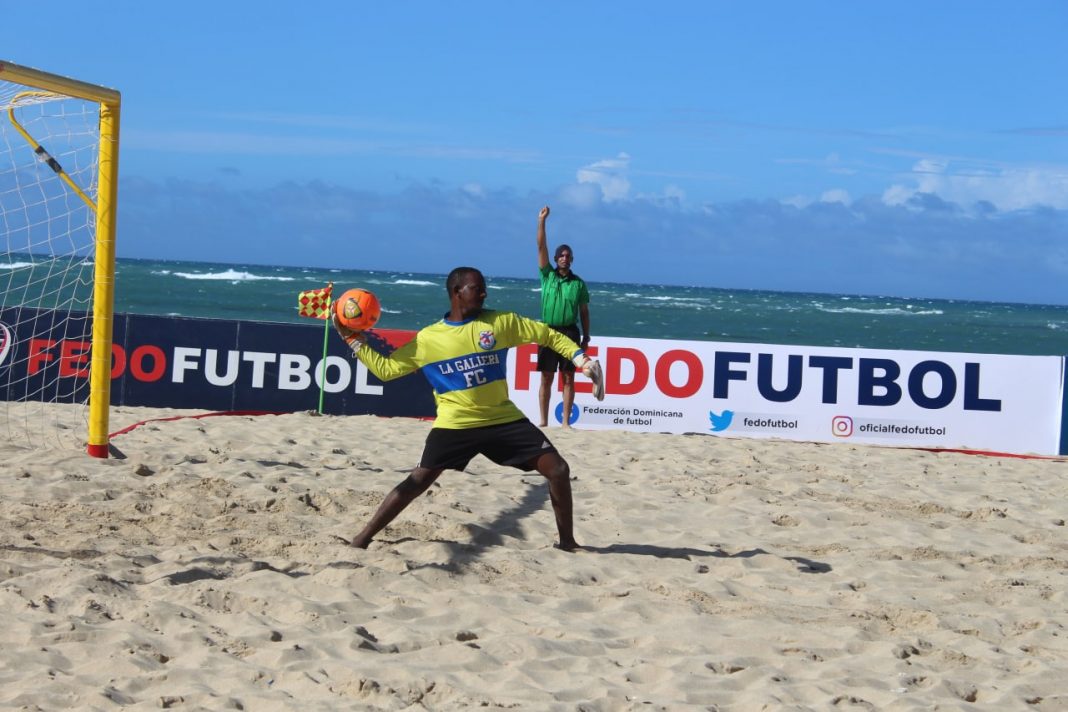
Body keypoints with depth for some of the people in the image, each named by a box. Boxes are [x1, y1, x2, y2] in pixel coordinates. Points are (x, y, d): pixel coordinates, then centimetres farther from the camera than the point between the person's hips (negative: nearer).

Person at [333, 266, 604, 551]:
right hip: (455, 425, -2)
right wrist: (354, 340, -5)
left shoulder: (502, 321, -1)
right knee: (418, 481, -12)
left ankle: (567, 541, 11)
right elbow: (385, 368, 4)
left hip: (504, 419, 2)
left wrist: (583, 361, -5)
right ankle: (363, 538, -4)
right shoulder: (428, 338, -2)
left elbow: (548, 335, 5)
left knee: (558, 469, -5)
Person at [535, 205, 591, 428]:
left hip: (569, 332, 0)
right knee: (546, 378, 2)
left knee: (568, 378, 0)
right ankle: (544, 421, 6)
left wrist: (586, 337, 5)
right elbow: (541, 247, -2)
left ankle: (565, 421, 3)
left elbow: (584, 311, 9)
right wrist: (542, 221, -9)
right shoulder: (547, 275, 6)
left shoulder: (578, 283, 6)